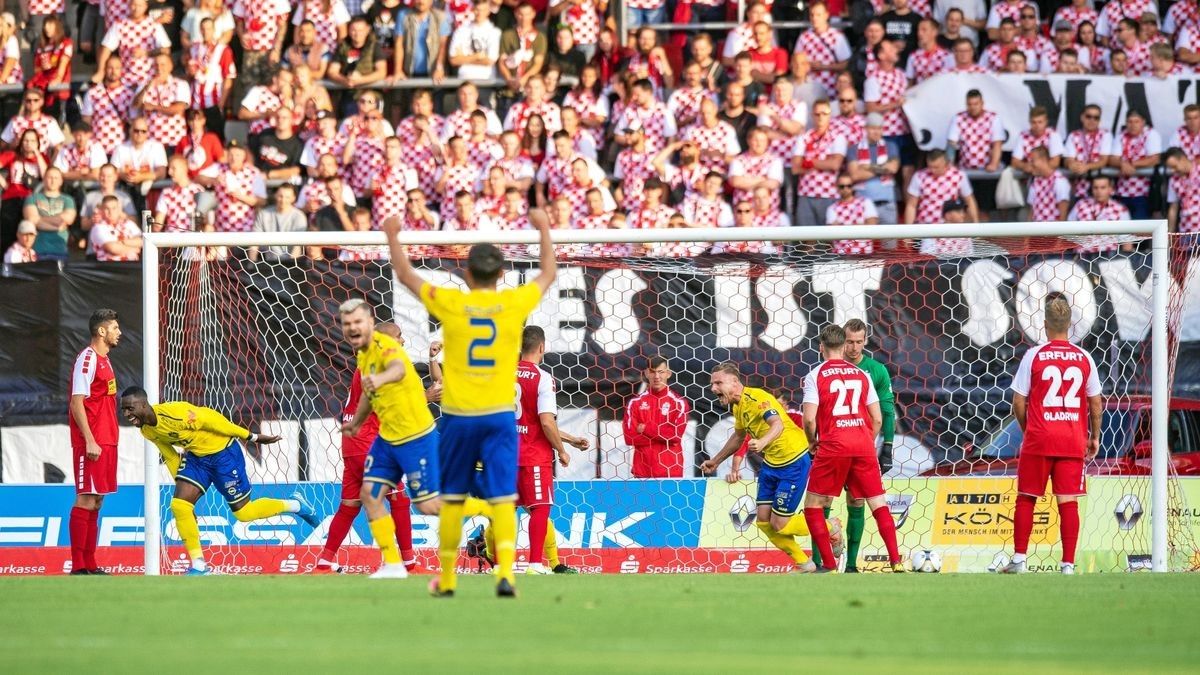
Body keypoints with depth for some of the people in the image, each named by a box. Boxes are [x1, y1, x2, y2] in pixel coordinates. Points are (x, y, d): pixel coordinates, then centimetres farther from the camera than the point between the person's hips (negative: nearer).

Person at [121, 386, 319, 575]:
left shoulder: (171, 413, -31)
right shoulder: (147, 431, -5)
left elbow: (212, 419, -23)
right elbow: (169, 456, 10)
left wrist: (252, 437, -15)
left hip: (223, 450, -7)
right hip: (195, 455, 7)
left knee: (243, 513, 1)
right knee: (179, 505, -10)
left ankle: (295, 505, 25)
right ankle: (199, 565, 0)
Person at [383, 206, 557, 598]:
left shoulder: (450, 304, -4)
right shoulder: (513, 303, -2)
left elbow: (406, 275, 11)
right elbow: (549, 273, 17)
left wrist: (392, 236, 26)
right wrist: (544, 229, 31)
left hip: (457, 417, 0)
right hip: (499, 415, 0)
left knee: (452, 499, 11)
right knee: (502, 498, -6)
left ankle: (446, 577, 19)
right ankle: (505, 572, -21)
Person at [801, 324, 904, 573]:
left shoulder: (816, 375, 2)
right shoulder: (862, 375, 12)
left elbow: (809, 419, -7)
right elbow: (877, 418, 11)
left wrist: (813, 441, 12)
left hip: (832, 447, -3)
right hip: (863, 445, 3)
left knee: (813, 507, 8)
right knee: (879, 504, 8)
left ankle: (829, 565, 0)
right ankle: (896, 561, -4)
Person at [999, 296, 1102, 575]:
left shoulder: (1034, 356, -4)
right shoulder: (1084, 358, 2)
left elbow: (1018, 402, -1)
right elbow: (1096, 403, 7)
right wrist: (1094, 437, 19)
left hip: (1038, 439, -2)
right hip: (1073, 442, 2)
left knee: (1026, 498, 9)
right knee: (1068, 501, 2)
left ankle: (1019, 560, 7)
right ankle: (1068, 565, -2)